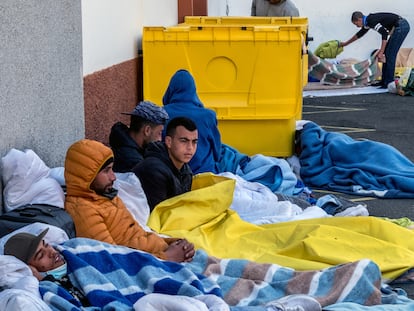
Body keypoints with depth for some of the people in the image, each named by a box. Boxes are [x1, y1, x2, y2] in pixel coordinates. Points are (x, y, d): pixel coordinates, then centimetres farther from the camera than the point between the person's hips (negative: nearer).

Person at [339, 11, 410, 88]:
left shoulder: (371, 20, -17)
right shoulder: (367, 22, 14)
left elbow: (385, 34, -26)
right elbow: (359, 34, 32)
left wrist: (381, 52, -26)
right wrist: (345, 43, 42)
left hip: (401, 26, -10)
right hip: (400, 27, 10)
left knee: (390, 55, -9)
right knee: (386, 55, 12)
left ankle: (389, 83, -6)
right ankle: (384, 81, 16)